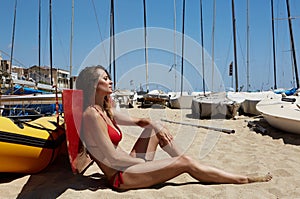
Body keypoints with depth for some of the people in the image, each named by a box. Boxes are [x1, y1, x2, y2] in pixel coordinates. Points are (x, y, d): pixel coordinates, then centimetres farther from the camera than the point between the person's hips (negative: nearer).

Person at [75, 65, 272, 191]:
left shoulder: (106, 110, 9)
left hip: (128, 165, 10)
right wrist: (145, 162, -9)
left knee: (155, 127, 10)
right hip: (119, 176, -10)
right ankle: (244, 180, 0)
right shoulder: (91, 115, -18)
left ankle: (190, 165, 11)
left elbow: (138, 121, 20)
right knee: (184, 163, -14)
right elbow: (112, 158, -21)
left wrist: (157, 126, 1)